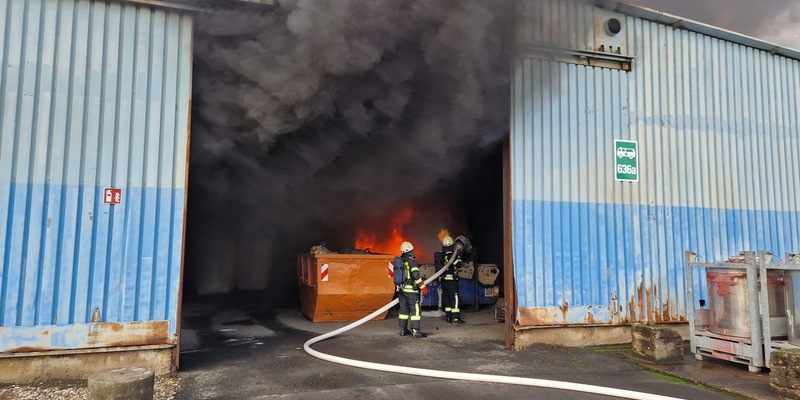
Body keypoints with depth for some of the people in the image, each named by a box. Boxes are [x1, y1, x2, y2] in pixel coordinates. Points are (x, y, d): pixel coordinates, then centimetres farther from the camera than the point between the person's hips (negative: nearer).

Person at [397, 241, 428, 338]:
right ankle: (415, 331, -6)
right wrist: (423, 287, -12)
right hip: (411, 289, -7)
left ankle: (403, 329, 20)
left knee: (404, 309, 14)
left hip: (401, 289, 7)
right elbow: (416, 276, -19)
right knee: (415, 309, -3)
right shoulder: (412, 261, -12)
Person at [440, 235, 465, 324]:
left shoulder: (441, 255, 8)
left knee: (447, 298, 13)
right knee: (455, 298, -4)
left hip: (444, 280, 8)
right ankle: (455, 318, -6)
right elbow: (458, 265, -14)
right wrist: (458, 256, -1)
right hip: (451, 280, -8)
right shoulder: (451, 255, -16)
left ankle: (448, 317, 19)